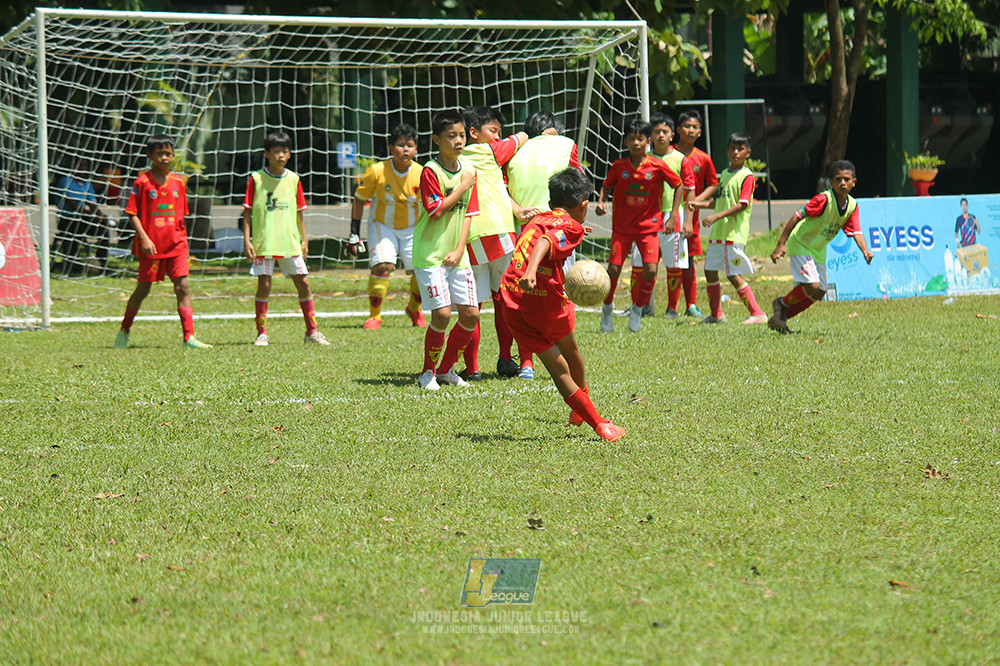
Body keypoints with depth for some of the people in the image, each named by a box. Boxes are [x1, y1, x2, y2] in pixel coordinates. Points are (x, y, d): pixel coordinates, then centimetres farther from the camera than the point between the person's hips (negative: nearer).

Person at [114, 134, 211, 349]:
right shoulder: (142, 182, -6)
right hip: (151, 246, -3)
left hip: (176, 244, 3)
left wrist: (183, 239, 12)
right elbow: (132, 213, -7)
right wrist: (144, 238, -16)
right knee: (143, 289, 7)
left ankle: (188, 337, -11)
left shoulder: (177, 183, 8)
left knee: (182, 287, -8)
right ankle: (124, 331, 26)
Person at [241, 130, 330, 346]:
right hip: (264, 243, -3)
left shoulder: (293, 179, 8)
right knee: (264, 285, -4)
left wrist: (304, 239, 10)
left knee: (303, 283, 2)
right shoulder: (256, 179, -2)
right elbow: (247, 211, 0)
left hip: (290, 243, 3)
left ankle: (312, 331, 11)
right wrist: (246, 240, -7)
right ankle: (261, 333, 4)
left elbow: (299, 212, 14)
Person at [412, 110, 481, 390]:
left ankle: (446, 368, 19)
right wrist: (463, 186, -14)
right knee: (442, 313, -13)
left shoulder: (468, 170, 7)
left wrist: (460, 250, -3)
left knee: (470, 314, 2)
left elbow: (468, 213, 8)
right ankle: (428, 372, 4)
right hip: (430, 254, -6)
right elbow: (437, 210, -20)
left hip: (457, 256, 6)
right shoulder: (430, 171, -11)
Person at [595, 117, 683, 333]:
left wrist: (673, 216, 0)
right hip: (622, 226, 1)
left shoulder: (658, 166, -8)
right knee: (613, 269, -6)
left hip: (649, 225, -1)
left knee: (650, 270, -14)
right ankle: (607, 308, 20)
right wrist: (600, 202, -8)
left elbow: (678, 185, 5)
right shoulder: (618, 167, -4)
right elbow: (607, 186, 13)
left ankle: (638, 309, 11)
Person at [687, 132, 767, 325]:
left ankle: (757, 313, -5)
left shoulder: (747, 176, -9)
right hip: (718, 232, 9)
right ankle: (716, 314, 21)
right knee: (710, 271, 10)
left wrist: (717, 216, -23)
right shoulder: (725, 174, 17)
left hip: (735, 233, -9)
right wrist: (699, 204, 14)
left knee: (734, 275, -11)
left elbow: (742, 205, -18)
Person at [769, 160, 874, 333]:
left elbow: (856, 232, -8)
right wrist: (781, 244, -29)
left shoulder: (852, 206, -5)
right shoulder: (824, 200, -25)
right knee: (812, 287, -20)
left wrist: (865, 251, -29)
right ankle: (782, 304, 8)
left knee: (819, 293, 7)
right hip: (800, 245, -8)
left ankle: (779, 319, 20)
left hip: (819, 250, 8)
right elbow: (797, 216, -24)